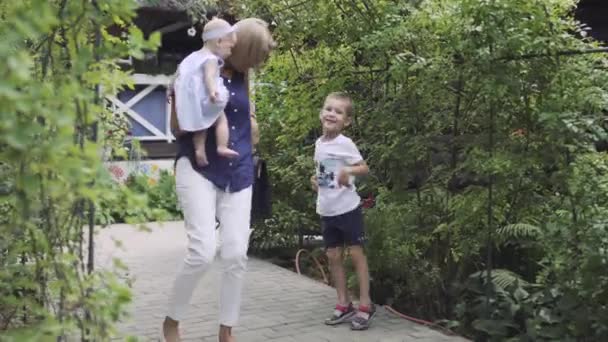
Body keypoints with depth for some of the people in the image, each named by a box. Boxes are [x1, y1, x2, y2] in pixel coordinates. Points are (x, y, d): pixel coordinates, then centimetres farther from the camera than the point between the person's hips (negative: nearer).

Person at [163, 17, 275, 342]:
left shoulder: (242, 77, 9)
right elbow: (177, 128, -6)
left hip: (238, 174, 6)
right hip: (198, 170, -5)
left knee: (236, 255, 0)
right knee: (203, 251, -17)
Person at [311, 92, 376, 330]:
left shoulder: (345, 144, -12)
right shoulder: (319, 143, 7)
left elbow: (364, 168, -11)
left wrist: (347, 171, -29)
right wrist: (316, 179, 4)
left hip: (347, 207, -7)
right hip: (326, 210, 7)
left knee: (356, 253, -2)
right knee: (333, 256, 9)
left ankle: (365, 306, 6)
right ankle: (343, 305, 19)